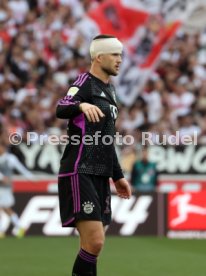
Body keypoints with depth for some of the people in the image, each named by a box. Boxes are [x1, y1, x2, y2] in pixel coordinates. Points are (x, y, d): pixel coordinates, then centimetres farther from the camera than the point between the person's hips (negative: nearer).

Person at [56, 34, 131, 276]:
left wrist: (117, 175, 27)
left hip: (100, 175, 9)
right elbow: (61, 110, -26)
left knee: (94, 245, 7)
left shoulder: (109, 89, 20)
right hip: (79, 173, -9)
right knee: (94, 242, -17)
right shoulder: (85, 83, -6)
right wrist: (81, 105, -47)